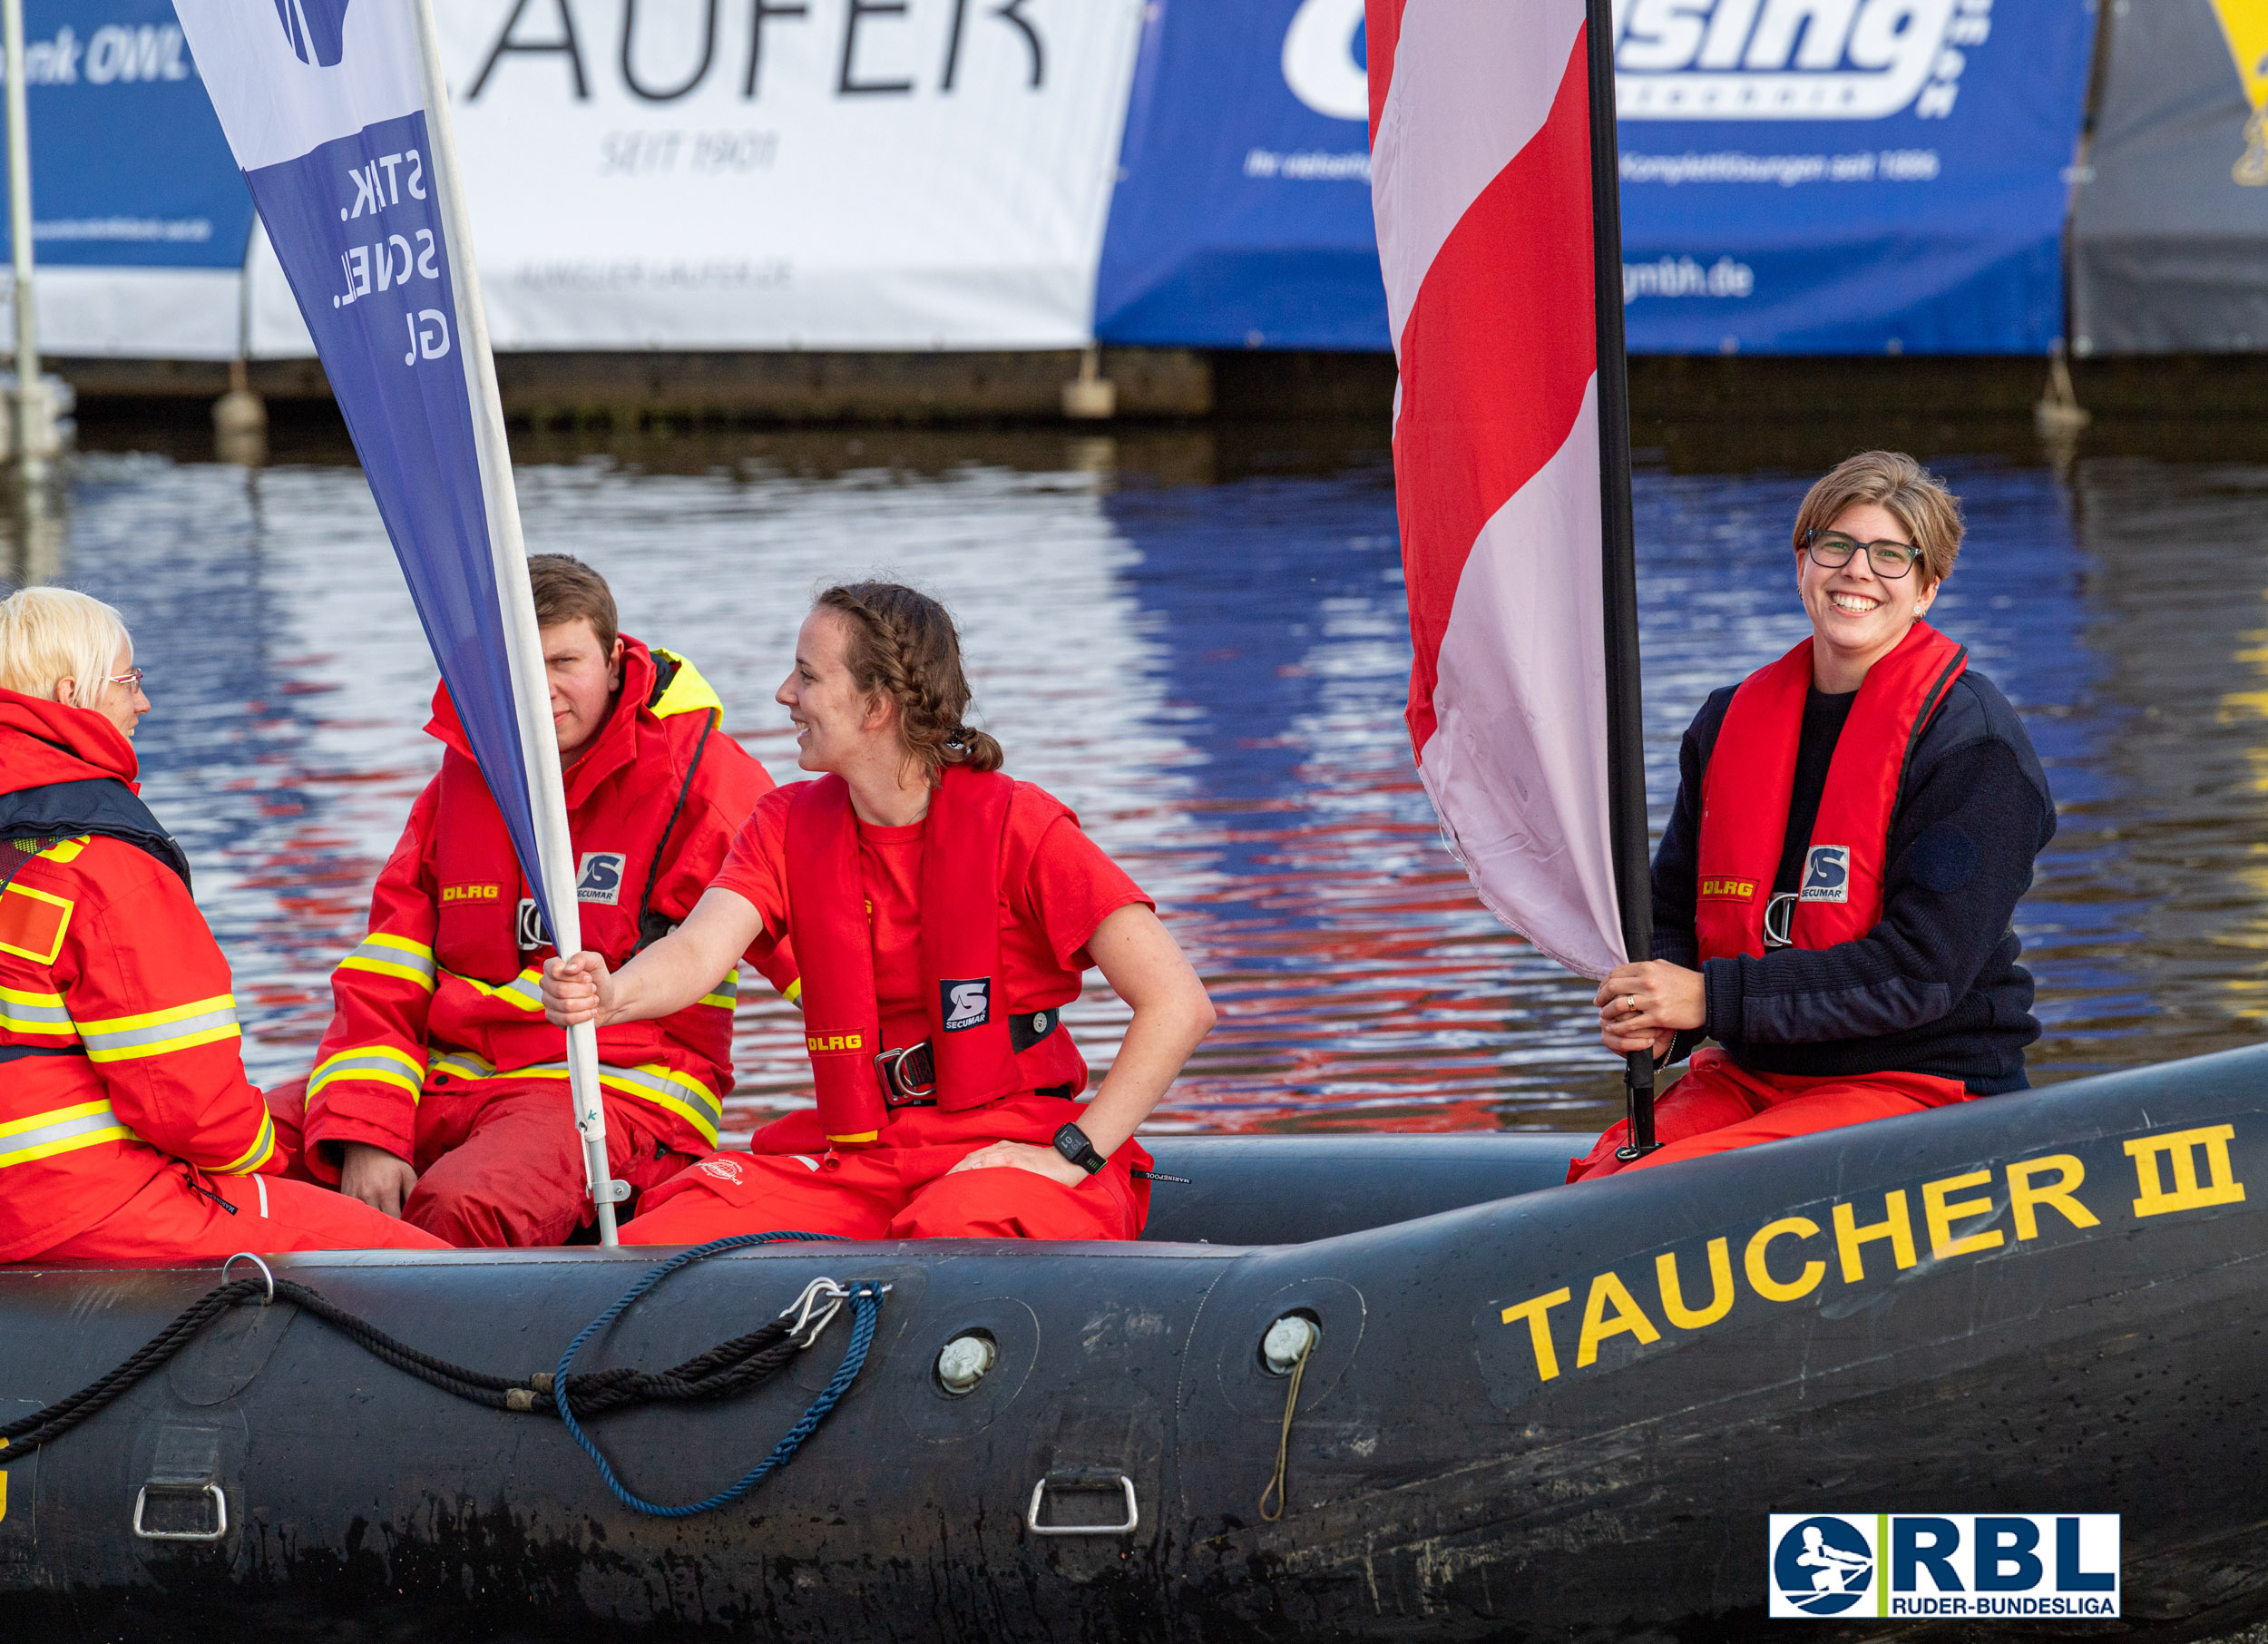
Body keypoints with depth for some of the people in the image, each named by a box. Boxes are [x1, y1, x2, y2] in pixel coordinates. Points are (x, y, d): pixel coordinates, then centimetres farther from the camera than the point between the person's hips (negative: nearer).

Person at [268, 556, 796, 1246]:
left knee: (461, 1207, -36)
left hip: (620, 1087, -5)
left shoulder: (696, 769, -3)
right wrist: (364, 1133, -7)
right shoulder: (464, 773, 13)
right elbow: (383, 976, 9)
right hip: (455, 1078, 6)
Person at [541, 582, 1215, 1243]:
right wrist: (609, 996, -34)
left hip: (1010, 1144, -5)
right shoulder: (790, 826, 8)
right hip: (853, 1156, 5)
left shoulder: (1016, 826, -8)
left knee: (951, 1231, -41)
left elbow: (1180, 1006, -12)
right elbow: (700, 950, -11)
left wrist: (1071, 1156, -17)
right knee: (651, 1245, -20)